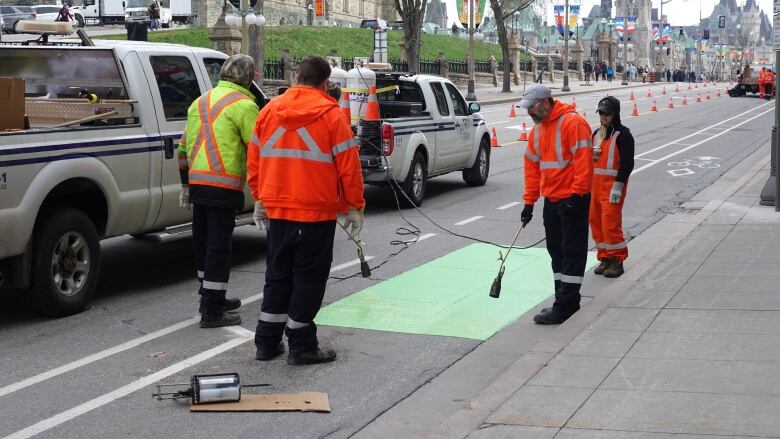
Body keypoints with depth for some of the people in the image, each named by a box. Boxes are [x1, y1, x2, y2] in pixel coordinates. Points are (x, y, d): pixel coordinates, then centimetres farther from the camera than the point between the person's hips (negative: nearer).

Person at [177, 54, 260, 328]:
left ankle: (211, 298, 31)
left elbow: (184, 147, 22)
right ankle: (212, 311, -2)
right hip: (223, 187, -8)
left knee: (204, 243, 17)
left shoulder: (200, 102, 18)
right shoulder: (243, 105, -7)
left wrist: (185, 185, 27)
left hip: (197, 183, 8)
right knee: (218, 247, -4)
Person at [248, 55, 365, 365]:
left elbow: (254, 161, 9)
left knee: (278, 275, 16)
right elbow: (348, 167, -9)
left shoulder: (269, 111, 5)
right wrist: (354, 208, 0)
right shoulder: (332, 115, -9)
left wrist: (259, 199, 19)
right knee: (309, 278, 5)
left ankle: (267, 342, 20)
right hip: (317, 212, -5)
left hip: (276, 211, 5)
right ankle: (302, 347, 8)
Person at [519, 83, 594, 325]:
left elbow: (584, 160, -21)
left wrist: (577, 194, -23)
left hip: (572, 199, -9)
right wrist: (529, 201, 12)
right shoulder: (537, 129, 11)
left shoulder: (573, 123, -16)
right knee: (556, 250, 13)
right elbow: (532, 165, 15)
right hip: (551, 199, 9)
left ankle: (563, 307, -7)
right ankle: (566, 301, 22)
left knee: (572, 252, -5)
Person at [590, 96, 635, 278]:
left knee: (610, 222, -11)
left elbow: (627, 163, -13)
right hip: (596, 183, 8)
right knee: (595, 220, 9)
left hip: (613, 183, -8)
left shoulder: (623, 134, -10)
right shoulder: (597, 133, 14)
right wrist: (592, 154, 1)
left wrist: (618, 187, -17)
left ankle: (617, 260, -1)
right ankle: (604, 258, 19)